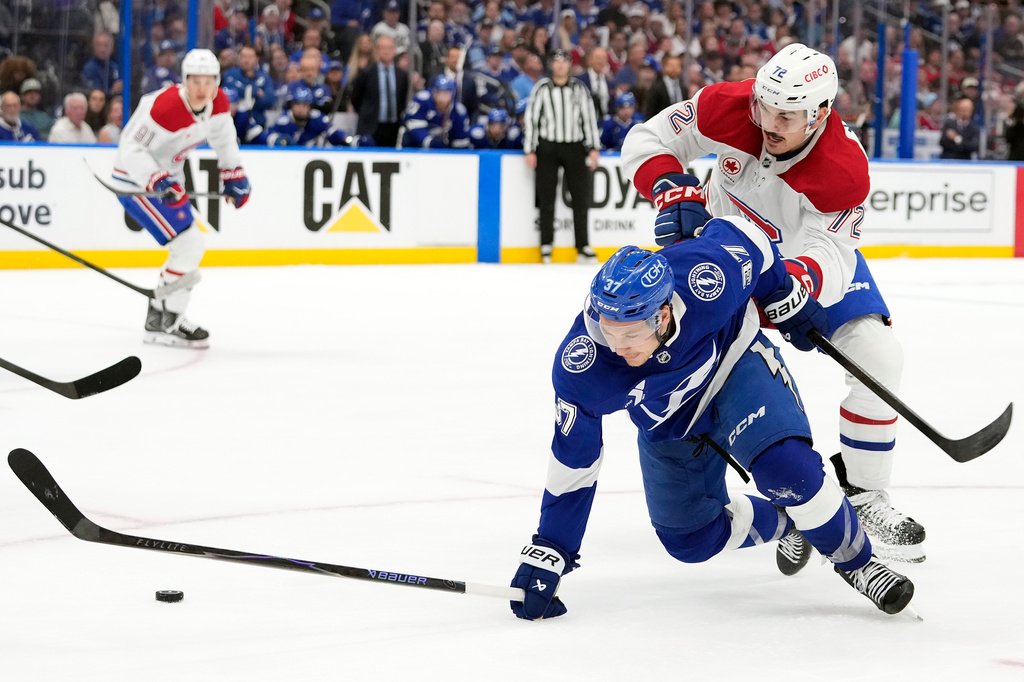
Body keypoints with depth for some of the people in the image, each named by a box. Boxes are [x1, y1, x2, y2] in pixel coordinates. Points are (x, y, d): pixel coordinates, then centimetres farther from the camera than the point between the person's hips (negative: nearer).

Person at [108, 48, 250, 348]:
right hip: (136, 181, -9)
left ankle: (158, 319, 28)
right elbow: (131, 149, -29)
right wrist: (157, 182, -40)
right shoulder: (164, 106, -30)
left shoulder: (218, 103, -6)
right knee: (188, 245, -16)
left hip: (166, 179, 9)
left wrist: (234, 176, 18)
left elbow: (223, 137, 16)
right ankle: (168, 322, -7)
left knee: (192, 248, 16)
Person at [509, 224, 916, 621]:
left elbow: (739, 234, -15)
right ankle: (783, 523, 35)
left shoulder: (705, 278, -39)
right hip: (668, 425, 3)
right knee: (690, 540, 6)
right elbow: (572, 465, -21)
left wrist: (788, 302, -1)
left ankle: (854, 561, -4)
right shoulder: (580, 368, -34)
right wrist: (547, 554, -19)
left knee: (785, 465, -28)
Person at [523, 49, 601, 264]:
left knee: (581, 196, -1)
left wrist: (594, 147, 1)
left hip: (574, 148, 2)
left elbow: (590, 118, 8)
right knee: (547, 197, 0)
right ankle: (546, 245, 7)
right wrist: (530, 151, -5)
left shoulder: (579, 89, 7)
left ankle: (583, 246, 5)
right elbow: (531, 119, 1)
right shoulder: (542, 89, 2)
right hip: (547, 147, -1)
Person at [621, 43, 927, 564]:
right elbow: (647, 141, -19)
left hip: (810, 250, -1)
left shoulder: (845, 172, -36)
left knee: (877, 357, -16)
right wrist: (674, 192, -38)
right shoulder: (728, 109, -31)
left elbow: (828, 257, -40)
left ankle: (863, 498, -1)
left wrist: (799, 282, -62)